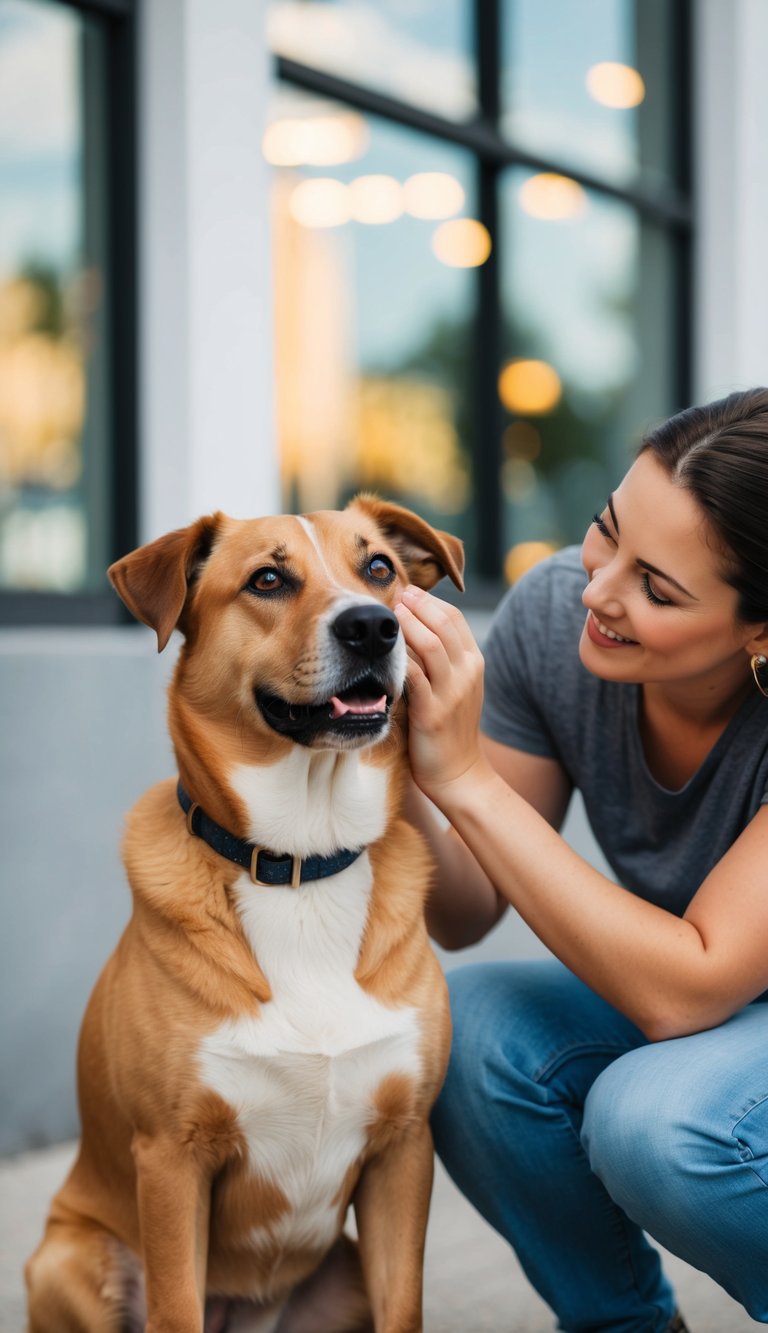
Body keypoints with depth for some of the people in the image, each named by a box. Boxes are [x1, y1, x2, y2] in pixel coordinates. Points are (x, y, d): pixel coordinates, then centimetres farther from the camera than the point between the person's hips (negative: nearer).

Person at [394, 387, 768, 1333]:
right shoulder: (555, 613, -17)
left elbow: (686, 990, -34)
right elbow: (465, 916, -9)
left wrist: (465, 777, -36)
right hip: (672, 997, 5)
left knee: (657, 1118, -34)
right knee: (469, 1027, -24)